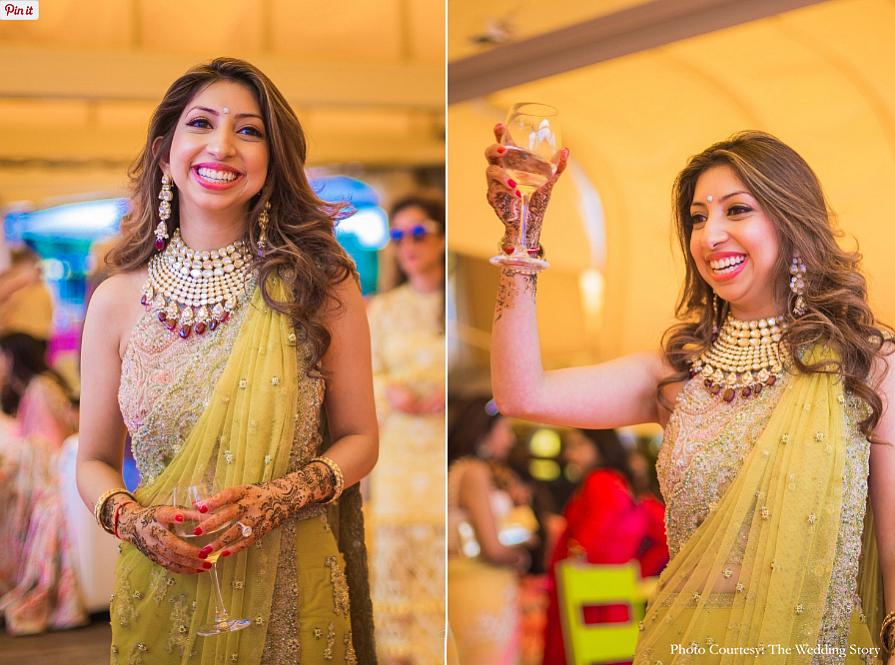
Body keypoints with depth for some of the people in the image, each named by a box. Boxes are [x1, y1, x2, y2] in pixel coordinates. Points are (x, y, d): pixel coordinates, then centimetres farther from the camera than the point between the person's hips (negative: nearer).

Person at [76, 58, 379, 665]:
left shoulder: (322, 286, -5)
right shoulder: (117, 300, -2)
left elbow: (359, 440, 1)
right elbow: (95, 461, 7)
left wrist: (279, 499, -17)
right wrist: (133, 521, -14)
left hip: (289, 598, -1)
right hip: (162, 590, 1)